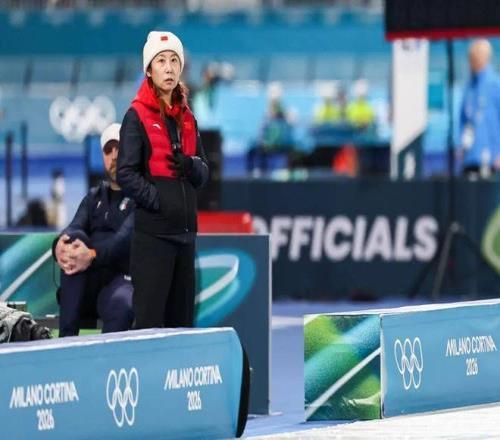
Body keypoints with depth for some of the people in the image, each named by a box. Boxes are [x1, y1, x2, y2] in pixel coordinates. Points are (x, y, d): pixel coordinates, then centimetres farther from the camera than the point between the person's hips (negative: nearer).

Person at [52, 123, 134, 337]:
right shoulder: (94, 197, 21)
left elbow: (127, 236, -16)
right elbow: (75, 228, 1)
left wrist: (93, 255, -35)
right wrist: (61, 244, -25)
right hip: (88, 284, 6)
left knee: (121, 303, -40)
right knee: (74, 241, -24)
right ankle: (66, 340, -30)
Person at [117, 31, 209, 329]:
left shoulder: (187, 117, 15)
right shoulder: (137, 115, -3)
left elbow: (204, 173, 15)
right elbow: (126, 174, -9)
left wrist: (192, 165, -7)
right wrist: (158, 201, -18)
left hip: (186, 229, 6)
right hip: (152, 230, -6)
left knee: (182, 316, 9)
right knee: (150, 317, -9)